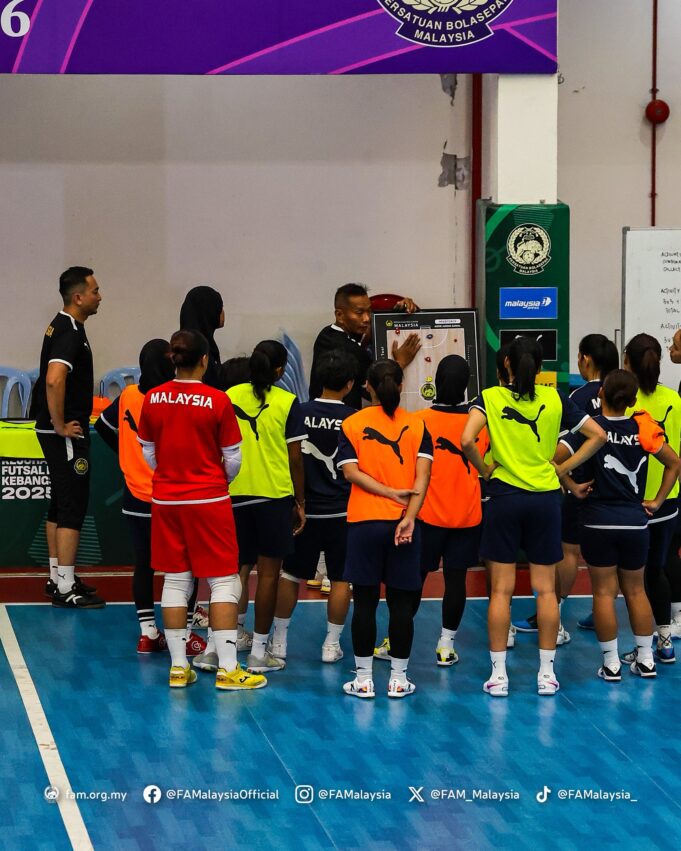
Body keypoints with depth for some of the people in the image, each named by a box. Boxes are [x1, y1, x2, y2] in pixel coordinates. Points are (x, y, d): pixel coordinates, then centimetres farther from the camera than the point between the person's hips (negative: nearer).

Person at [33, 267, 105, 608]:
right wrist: (60, 425, -23)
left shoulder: (61, 326, 14)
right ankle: (65, 588, -5)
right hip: (67, 435, -10)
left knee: (60, 506, 15)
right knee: (72, 508, -7)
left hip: (60, 431, 10)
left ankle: (57, 579, 23)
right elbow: (54, 379, -32)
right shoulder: (70, 332, -19)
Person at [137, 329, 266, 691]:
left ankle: (178, 667, 13)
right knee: (224, 582, 2)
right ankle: (227, 669, 0)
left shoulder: (152, 399, -2)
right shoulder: (217, 401, -12)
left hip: (165, 499, 4)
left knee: (175, 580, 11)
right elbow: (233, 459, -5)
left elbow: (148, 453, 8)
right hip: (209, 499, -4)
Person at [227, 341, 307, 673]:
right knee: (268, 573, 4)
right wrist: (300, 501, 4)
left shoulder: (230, 397, 2)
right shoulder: (287, 403, -6)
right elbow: (295, 458, -5)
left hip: (233, 494, 3)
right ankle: (259, 651, 5)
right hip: (274, 495, -3)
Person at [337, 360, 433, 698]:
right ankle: (398, 679, 9)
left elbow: (351, 471, -9)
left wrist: (392, 493, -10)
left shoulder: (352, 424, 1)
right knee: (401, 603, 6)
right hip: (404, 523, 1)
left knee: (365, 601, 5)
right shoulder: (417, 425, 2)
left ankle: (363, 679, 7)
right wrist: (410, 514, -16)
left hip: (364, 522, -1)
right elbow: (422, 474, -8)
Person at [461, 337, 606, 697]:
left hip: (504, 496, -1)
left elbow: (467, 440, -21)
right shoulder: (554, 399, 1)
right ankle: (547, 673, 10)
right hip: (545, 497, 2)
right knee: (545, 589, 8)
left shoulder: (490, 398, -6)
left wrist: (484, 468, -4)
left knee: (501, 590, 3)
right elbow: (598, 435, 3)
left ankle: (498, 674, 4)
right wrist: (564, 467, 6)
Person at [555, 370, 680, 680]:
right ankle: (646, 659, 18)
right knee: (635, 590, 16)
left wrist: (572, 486, -5)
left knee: (604, 591, 4)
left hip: (598, 523, -2)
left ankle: (611, 663, 5)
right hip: (635, 522, 3)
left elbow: (555, 458, -19)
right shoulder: (642, 429, -3)